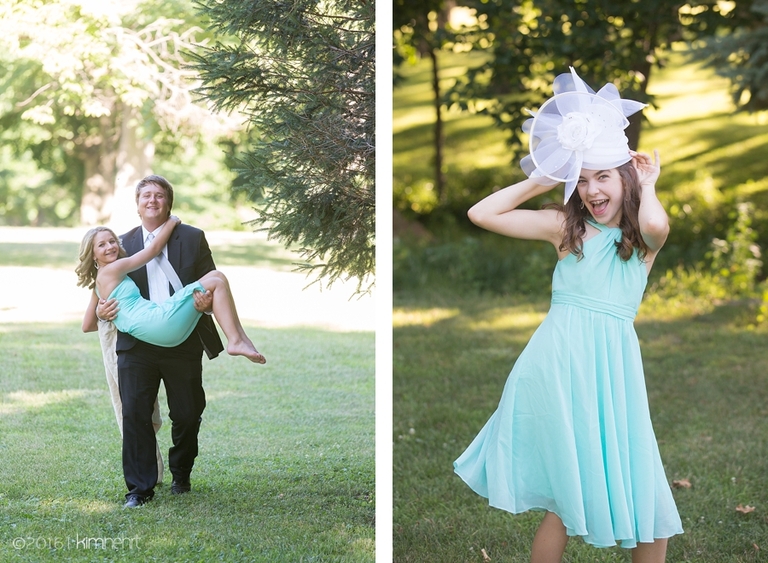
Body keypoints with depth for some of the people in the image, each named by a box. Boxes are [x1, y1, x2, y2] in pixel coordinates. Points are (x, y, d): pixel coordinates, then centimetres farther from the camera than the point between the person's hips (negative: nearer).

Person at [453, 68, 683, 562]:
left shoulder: (645, 237, 6)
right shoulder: (566, 226, 6)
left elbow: (654, 225, -21)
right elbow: (482, 213, 2)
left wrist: (647, 185, -2)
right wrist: (541, 181, 6)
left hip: (612, 366, 1)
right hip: (558, 360, -1)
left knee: (647, 500, 3)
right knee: (569, 497, 3)